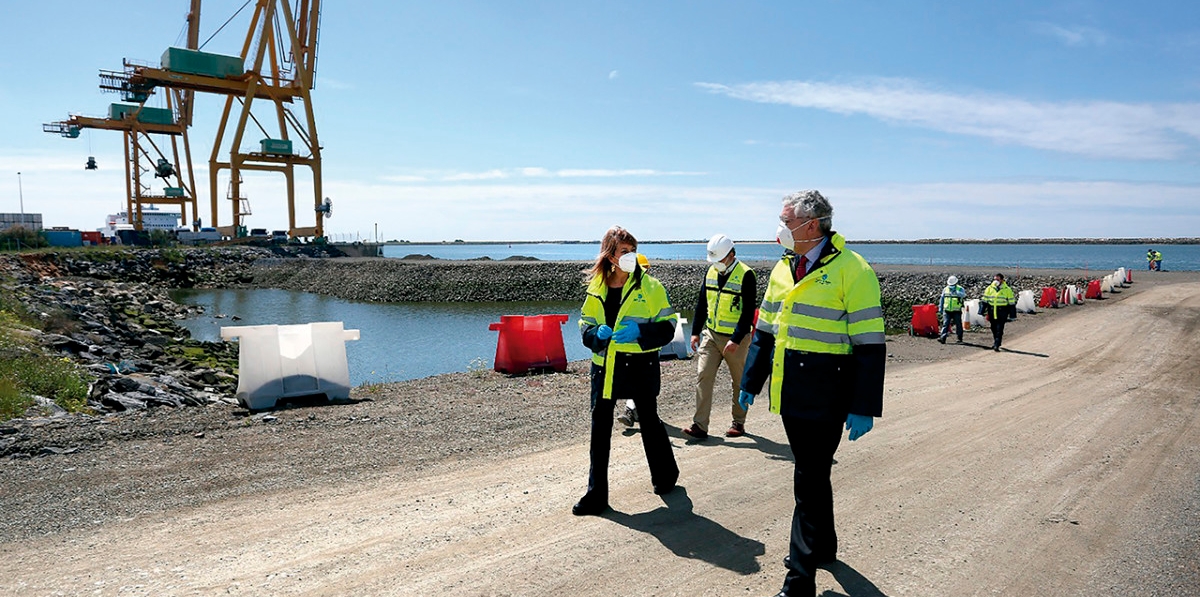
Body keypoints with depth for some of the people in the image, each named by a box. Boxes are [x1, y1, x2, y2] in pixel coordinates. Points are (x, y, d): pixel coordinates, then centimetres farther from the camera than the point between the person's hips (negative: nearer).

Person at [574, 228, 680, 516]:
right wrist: (597, 333, -13)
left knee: (649, 421, 13)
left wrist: (639, 332, -23)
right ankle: (596, 494, 9)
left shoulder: (649, 286, -6)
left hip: (640, 364, -3)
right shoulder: (597, 286, 4)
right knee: (600, 427, 1)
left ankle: (665, 475, 38)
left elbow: (667, 326, -6)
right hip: (605, 364, 3)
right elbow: (585, 325, 10)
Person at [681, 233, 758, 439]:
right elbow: (701, 304, 14)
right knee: (703, 376, -5)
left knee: (739, 381, 9)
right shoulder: (711, 272, 6)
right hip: (711, 335, 5)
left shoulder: (745, 275, -13)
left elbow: (748, 312, -16)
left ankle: (738, 423, 25)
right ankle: (700, 425, -4)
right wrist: (695, 331, 10)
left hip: (735, 339, -5)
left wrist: (736, 339, -21)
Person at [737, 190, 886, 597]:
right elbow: (765, 330, 17)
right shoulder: (783, 268, 10)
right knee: (811, 473, 20)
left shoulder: (851, 270, -12)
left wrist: (863, 408, -16)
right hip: (790, 393, 7)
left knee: (810, 480, -4)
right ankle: (824, 546, 39)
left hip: (826, 395, -7)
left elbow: (869, 344, -14)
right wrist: (750, 382, 15)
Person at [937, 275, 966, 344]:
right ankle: (943, 338, -12)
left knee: (958, 325, 5)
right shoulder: (945, 289, 9)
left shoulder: (960, 289, -2)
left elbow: (963, 295, -24)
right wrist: (940, 308, 16)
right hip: (947, 311, 2)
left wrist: (956, 292, -42)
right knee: (945, 324, -7)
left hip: (956, 311, -2)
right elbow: (942, 299, 18)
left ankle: (960, 339, 16)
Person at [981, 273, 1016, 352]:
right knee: (994, 329, 14)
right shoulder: (989, 288, 6)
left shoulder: (1007, 290, -1)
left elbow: (1011, 302, 2)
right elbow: (985, 300, 11)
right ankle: (995, 341, 32)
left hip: (1002, 312, -3)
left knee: (999, 329, -9)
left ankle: (996, 345, -10)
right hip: (992, 311, 4)